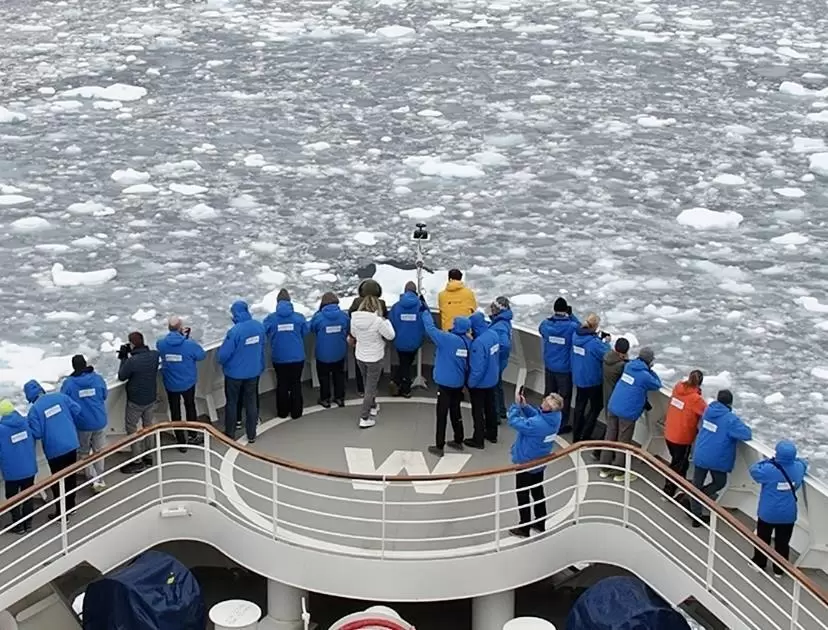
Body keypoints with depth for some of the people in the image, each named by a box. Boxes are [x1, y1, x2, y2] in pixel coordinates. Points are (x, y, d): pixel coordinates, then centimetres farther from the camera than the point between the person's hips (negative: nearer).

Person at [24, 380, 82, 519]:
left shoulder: (34, 409, -16)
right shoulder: (60, 397, -3)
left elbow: (36, 433, -15)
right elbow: (77, 411, 1)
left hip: (54, 450, -5)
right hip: (71, 444, 5)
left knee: (58, 481, 8)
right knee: (71, 476, 19)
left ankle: (61, 512, 15)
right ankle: (70, 506, 33)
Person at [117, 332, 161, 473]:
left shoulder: (132, 361, -29)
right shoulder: (154, 355, -10)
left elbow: (121, 376, -11)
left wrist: (124, 358, -4)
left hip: (135, 401, -6)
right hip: (151, 398, 6)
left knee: (131, 428, 9)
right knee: (149, 426, 20)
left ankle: (137, 461, 12)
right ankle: (148, 456, 32)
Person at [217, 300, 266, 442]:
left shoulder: (235, 331, -27)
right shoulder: (259, 326, -10)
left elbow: (224, 353, -21)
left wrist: (222, 362, 2)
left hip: (234, 372, -4)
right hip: (253, 371, 4)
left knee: (232, 402, 14)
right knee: (251, 402, 16)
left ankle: (230, 434, 25)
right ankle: (251, 434, 24)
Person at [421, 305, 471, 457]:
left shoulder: (448, 339, -20)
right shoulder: (468, 342, -2)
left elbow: (430, 328, -14)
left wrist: (424, 311, -2)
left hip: (445, 383, -6)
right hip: (459, 383, 6)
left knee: (441, 414, 1)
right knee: (455, 412, 21)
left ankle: (439, 447, 5)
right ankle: (458, 441, 31)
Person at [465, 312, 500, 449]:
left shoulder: (478, 342, -33)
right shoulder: (494, 334, -8)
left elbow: (477, 367, -27)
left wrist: (471, 382, -16)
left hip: (480, 382, -8)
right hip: (492, 379, 8)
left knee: (478, 411, 8)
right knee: (490, 407, 23)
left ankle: (478, 440, 19)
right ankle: (492, 434, 37)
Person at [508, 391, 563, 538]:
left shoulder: (536, 424, -38)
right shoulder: (556, 417, -15)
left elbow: (514, 421, -27)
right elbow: (536, 414, 0)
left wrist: (516, 405, -14)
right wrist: (524, 405, -14)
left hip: (525, 464, -7)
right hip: (540, 463, 7)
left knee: (523, 496, 12)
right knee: (538, 493, 24)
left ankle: (524, 528, 24)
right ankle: (540, 523, 38)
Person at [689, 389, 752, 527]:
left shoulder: (708, 411, 1)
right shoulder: (731, 419, -20)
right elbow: (746, 435, -23)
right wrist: (744, 427, 1)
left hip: (700, 456, 6)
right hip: (717, 459, -6)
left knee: (697, 484, 16)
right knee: (720, 483, 20)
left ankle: (696, 516, 22)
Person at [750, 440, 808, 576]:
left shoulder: (769, 469, -26)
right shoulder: (799, 468, -12)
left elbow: (754, 470, -8)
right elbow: (803, 463, 12)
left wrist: (768, 461, -1)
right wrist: (791, 458, 9)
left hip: (767, 513, -3)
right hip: (788, 515, 3)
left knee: (762, 539, 19)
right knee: (783, 542, 16)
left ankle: (759, 563, 34)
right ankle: (779, 570, 26)